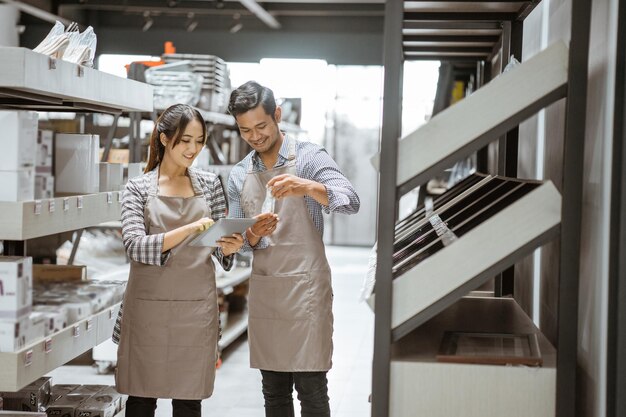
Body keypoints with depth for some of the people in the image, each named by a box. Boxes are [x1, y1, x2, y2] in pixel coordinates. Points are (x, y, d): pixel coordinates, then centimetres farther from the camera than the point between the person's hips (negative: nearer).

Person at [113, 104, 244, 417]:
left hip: (196, 308, 2)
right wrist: (189, 230, -26)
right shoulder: (139, 188, 1)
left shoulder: (209, 184, 8)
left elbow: (221, 251, 11)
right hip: (149, 307, -2)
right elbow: (135, 246, -13)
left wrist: (228, 248, -13)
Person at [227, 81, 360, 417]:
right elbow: (238, 241, 11)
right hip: (263, 289, 5)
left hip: (305, 286, -5)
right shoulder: (239, 176, 11)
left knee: (311, 390, -3)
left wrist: (308, 187, -36)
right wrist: (253, 236, -13)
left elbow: (351, 202, -18)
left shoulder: (309, 157, -4)